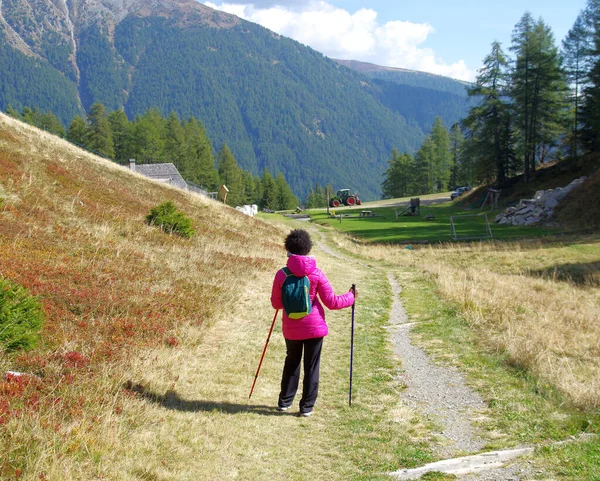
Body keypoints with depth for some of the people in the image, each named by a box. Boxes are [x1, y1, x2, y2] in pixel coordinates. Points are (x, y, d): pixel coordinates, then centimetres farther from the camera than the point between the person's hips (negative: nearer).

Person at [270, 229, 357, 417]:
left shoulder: (282, 275, -9)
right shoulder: (316, 274, -11)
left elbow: (276, 303, 0)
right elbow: (331, 302, -7)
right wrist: (350, 297, 9)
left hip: (291, 328, 2)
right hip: (314, 326, -1)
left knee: (291, 363, 21)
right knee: (311, 366, 8)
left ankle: (284, 402, 26)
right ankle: (307, 406, 12)